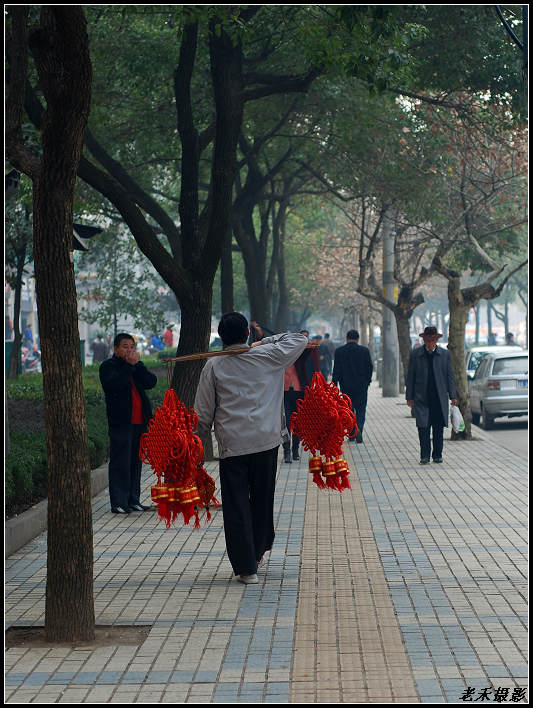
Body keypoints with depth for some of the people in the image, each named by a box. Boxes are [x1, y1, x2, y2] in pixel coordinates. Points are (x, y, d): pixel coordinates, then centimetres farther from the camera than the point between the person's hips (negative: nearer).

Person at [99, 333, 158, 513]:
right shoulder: (108, 366, 0)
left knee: (136, 461, 9)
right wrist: (129, 365, -17)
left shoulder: (136, 365, 17)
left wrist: (137, 364, -8)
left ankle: (134, 500, 15)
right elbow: (114, 384, -20)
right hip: (120, 422, -6)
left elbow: (151, 382, 1)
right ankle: (119, 503, -3)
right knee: (120, 463, -6)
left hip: (139, 421, 6)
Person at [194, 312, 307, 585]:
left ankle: (246, 567, 0)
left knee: (236, 505, 2)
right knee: (262, 500, 18)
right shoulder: (266, 357, 2)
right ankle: (258, 551, 32)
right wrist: (265, 341, 20)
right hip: (266, 440, 1)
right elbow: (299, 340, 16)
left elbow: (203, 413, 1)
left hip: (231, 444, -1)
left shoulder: (214, 366, 1)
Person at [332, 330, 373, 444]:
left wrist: (334, 385, -3)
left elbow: (336, 370, -6)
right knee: (360, 410, 4)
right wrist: (367, 381, 11)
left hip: (346, 386, 1)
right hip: (361, 386, -1)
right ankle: (358, 429, -20)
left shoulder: (339, 351, -3)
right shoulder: (364, 350, -4)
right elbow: (370, 368, -3)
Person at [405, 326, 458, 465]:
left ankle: (437, 455, 14)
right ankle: (424, 456, -3)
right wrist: (409, 397, 2)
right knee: (423, 427, -7)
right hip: (422, 398, -1)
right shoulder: (415, 354, 2)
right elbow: (410, 377, 5)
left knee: (439, 428, 4)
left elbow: (449, 376, 8)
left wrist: (453, 396, 3)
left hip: (440, 398, 1)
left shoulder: (445, 354, 5)